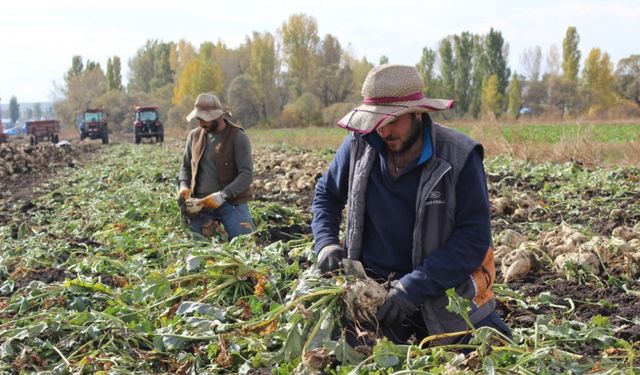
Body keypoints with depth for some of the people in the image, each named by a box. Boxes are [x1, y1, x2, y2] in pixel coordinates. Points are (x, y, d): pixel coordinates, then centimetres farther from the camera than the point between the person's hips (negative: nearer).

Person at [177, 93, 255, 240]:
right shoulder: (194, 136, 9)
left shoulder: (238, 137, -7)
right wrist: (183, 186, -2)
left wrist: (222, 196, -23)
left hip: (231, 202, -4)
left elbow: (247, 174, -13)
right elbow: (185, 166, 20)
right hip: (199, 202, 4)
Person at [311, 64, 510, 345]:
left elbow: (474, 237, -18)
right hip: (372, 290, 2)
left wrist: (413, 288, -25)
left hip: (448, 293, -2)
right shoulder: (359, 146, -7)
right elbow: (326, 194, 10)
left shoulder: (460, 157, -17)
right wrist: (327, 244, -8)